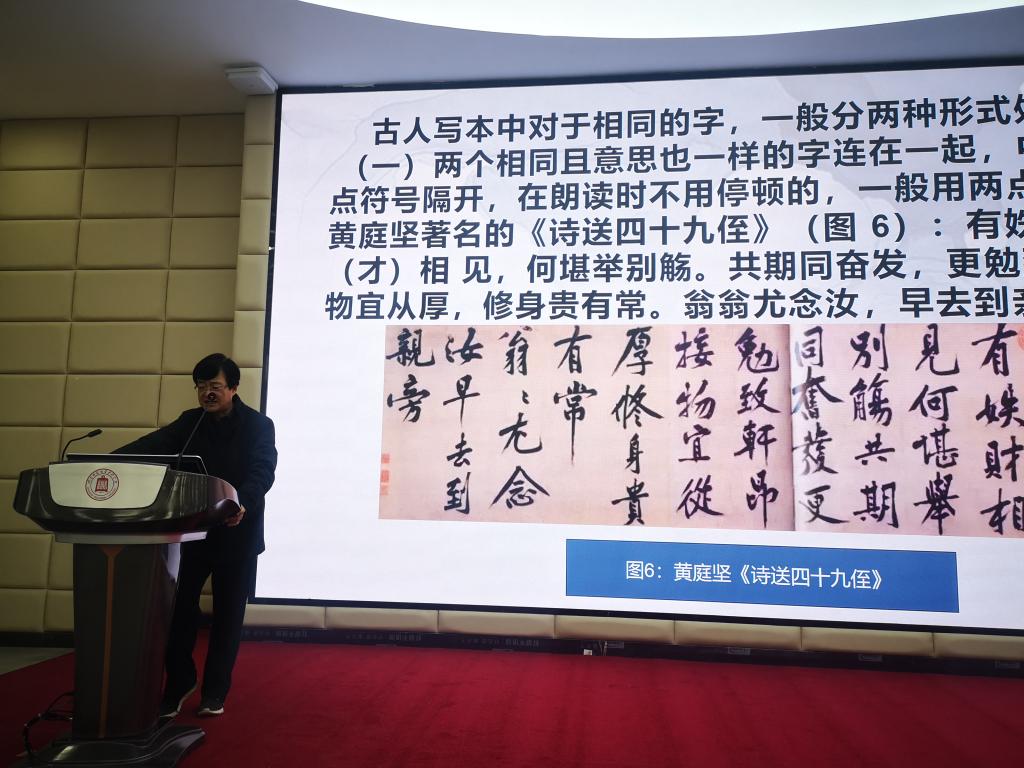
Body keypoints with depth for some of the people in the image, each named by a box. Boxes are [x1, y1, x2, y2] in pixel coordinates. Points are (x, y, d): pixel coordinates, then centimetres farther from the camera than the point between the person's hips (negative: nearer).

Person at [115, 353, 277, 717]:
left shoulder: (258, 425, -7)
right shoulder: (190, 422, 5)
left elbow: (262, 471, -20)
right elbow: (152, 445, -8)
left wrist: (243, 504, -41)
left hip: (236, 532, -3)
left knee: (227, 612, 7)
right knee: (178, 605, 4)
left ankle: (215, 691, 22)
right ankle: (180, 682, 25)